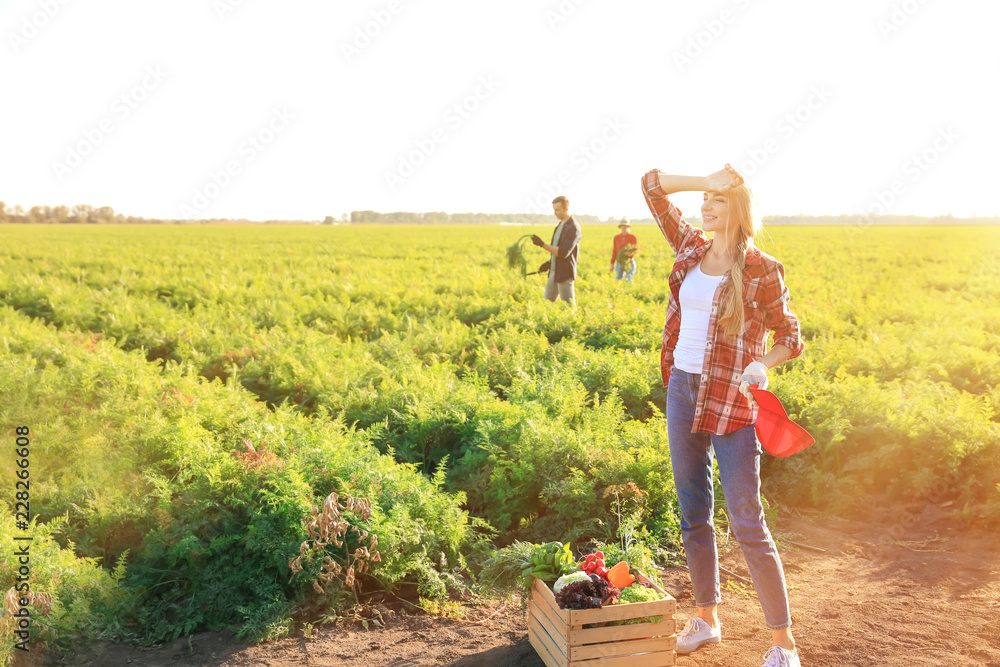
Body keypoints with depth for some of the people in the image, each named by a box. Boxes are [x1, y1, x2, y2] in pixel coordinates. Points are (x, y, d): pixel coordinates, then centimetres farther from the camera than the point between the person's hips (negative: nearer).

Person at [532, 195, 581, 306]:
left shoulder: (573, 228, -15)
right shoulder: (560, 225, 13)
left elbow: (564, 252, -23)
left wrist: (542, 244, -25)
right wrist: (550, 262, 10)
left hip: (564, 274, -9)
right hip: (554, 272, 9)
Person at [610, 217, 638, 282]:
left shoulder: (632, 237, -6)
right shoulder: (616, 237, 6)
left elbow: (636, 249, -8)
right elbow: (614, 251, 10)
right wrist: (612, 264, 7)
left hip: (629, 263, -4)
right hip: (619, 263, 4)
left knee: (629, 281, -7)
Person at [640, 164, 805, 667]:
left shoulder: (761, 269, -7)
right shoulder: (691, 247, 7)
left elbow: (790, 336, -2)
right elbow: (652, 184, 12)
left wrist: (762, 365, -22)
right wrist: (706, 181, 0)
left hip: (732, 402, -5)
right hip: (683, 389, 6)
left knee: (746, 522, -4)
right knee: (693, 513, 13)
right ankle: (707, 618, 29)